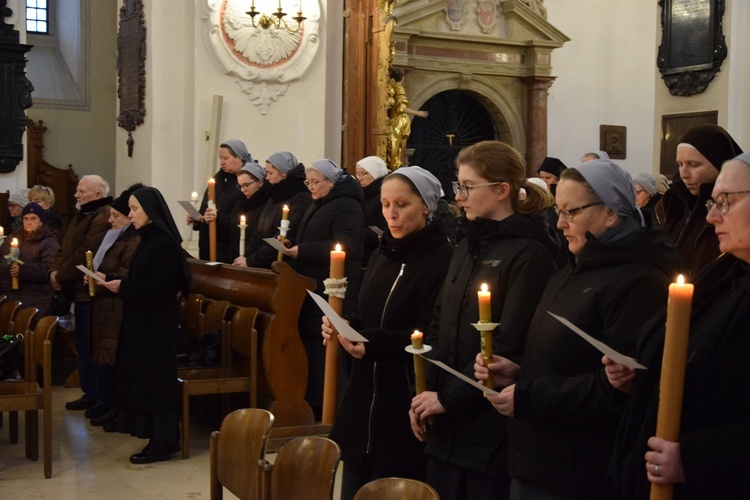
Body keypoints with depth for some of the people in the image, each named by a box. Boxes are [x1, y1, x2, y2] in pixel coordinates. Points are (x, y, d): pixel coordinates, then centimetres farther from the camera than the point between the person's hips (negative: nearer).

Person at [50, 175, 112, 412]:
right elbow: (65, 248, 18)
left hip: (90, 293, -10)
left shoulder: (103, 218, -18)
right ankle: (90, 394, 25)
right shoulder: (82, 216, 18)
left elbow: (85, 255, -23)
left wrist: (61, 276, -13)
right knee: (84, 347, 16)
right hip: (79, 291, 11)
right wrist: (54, 270, 0)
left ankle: (100, 399, 4)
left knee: (91, 348, -4)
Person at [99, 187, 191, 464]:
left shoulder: (163, 244, -17)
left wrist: (123, 286, -19)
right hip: (141, 321, 10)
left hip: (155, 324, -10)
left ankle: (163, 443, 3)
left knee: (155, 379, -4)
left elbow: (159, 286, -23)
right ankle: (157, 436, 19)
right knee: (143, 377, 12)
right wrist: (112, 281, 4)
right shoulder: (149, 240, 13)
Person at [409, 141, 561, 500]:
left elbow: (509, 346, -19)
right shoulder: (467, 246, 13)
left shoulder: (529, 254, -13)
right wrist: (426, 391, 0)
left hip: (490, 426, -7)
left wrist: (448, 397, -14)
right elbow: (438, 324, 12)